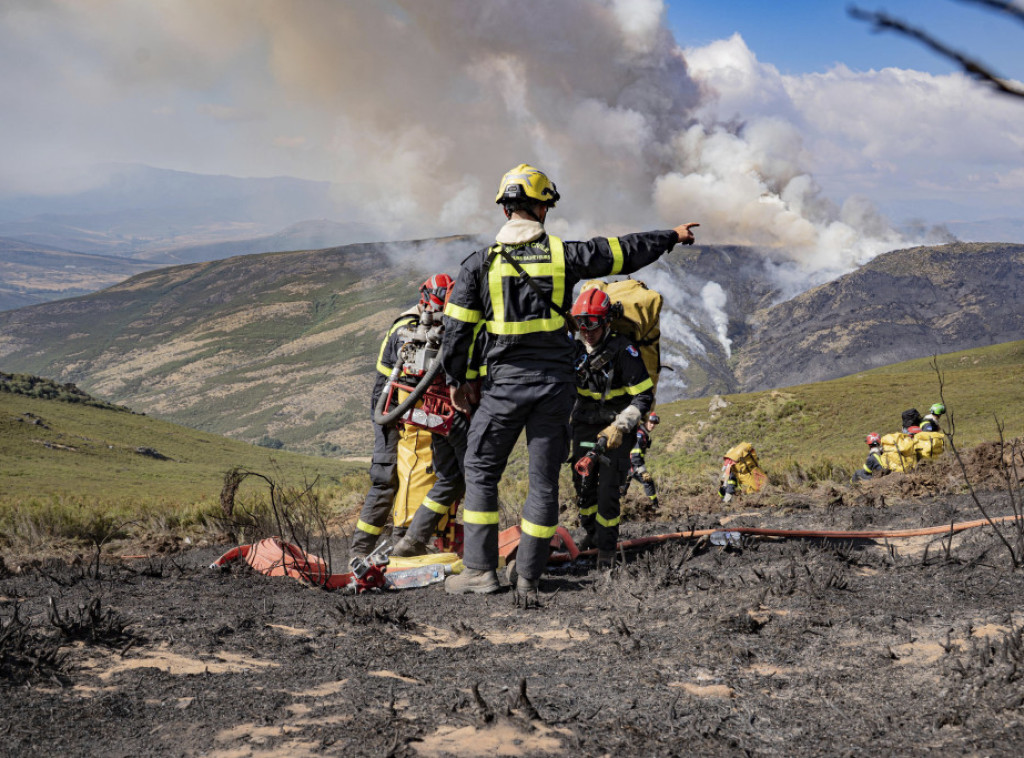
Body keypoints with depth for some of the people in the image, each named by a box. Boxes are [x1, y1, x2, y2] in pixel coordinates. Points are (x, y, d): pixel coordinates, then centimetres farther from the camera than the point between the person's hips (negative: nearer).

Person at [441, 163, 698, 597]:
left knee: (481, 471, 11)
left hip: (505, 382, -1)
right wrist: (672, 237, 26)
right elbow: (625, 252, 10)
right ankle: (529, 578, 12)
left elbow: (456, 329, -1)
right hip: (555, 383, 1)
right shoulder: (564, 255, -2)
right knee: (544, 478, 8)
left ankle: (480, 570, 5)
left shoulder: (481, 263, -3)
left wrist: (455, 379, 13)